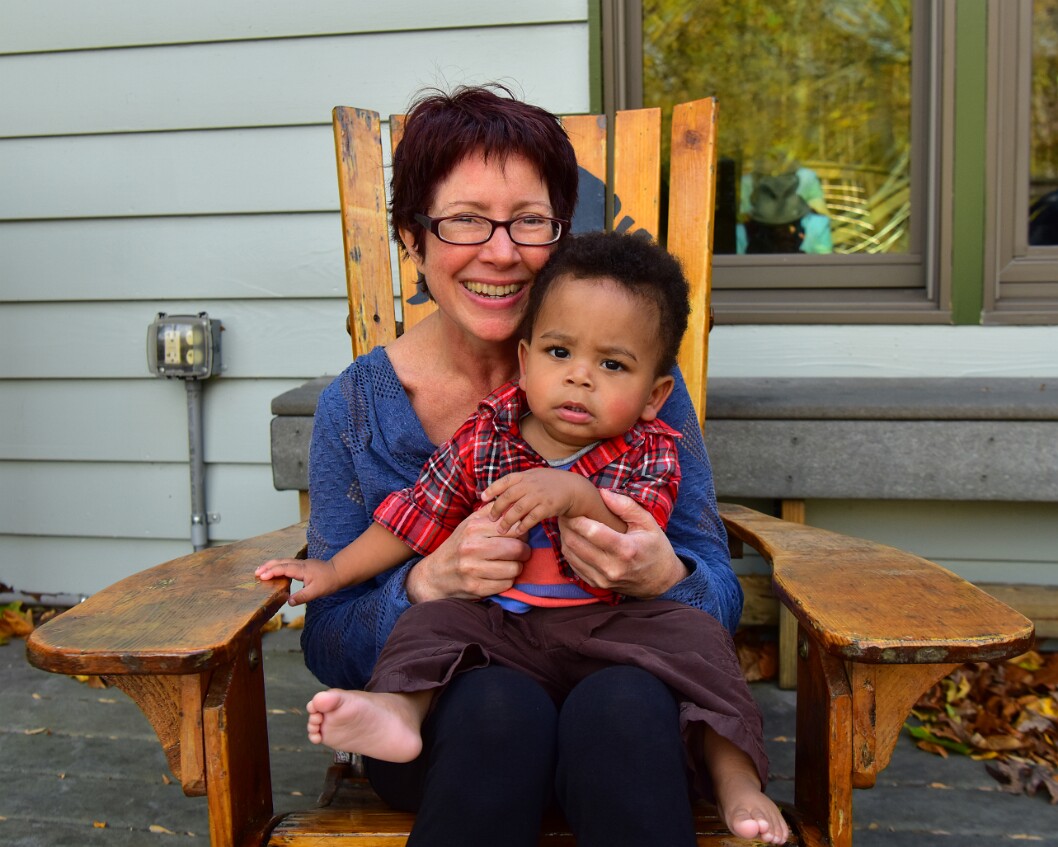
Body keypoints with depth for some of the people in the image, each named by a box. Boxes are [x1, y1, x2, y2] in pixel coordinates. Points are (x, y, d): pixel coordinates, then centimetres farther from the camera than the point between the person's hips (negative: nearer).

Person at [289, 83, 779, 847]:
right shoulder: (358, 405, -1)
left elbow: (722, 601, -1)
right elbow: (329, 646, -1)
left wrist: (664, 578, -26)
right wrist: (428, 583, -23)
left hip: (622, 724, 0)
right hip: (437, 720, 1)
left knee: (625, 701, -34)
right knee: (499, 704, -33)